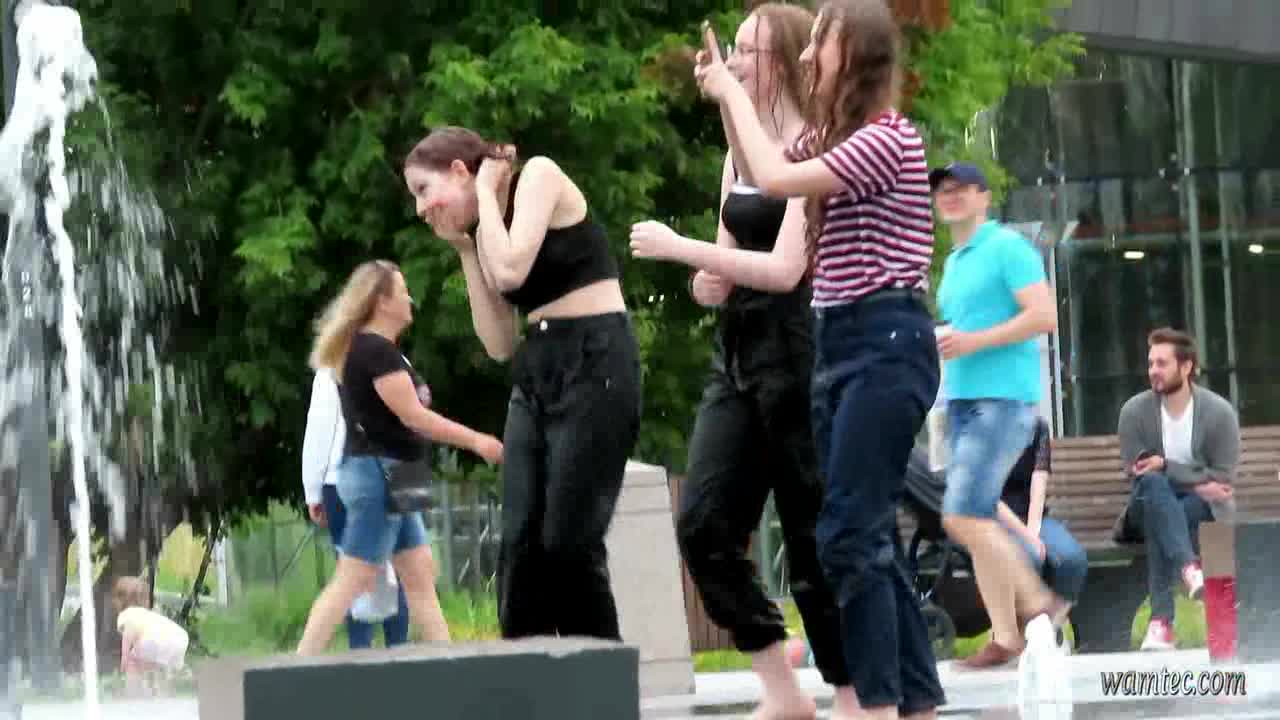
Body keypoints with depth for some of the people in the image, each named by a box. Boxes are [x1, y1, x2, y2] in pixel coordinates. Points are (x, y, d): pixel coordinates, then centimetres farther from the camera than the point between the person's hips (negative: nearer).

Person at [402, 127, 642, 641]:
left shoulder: (539, 176, -4)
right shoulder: (486, 232, 17)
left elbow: (512, 271, -19)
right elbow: (499, 344, 10)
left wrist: (486, 191, -5)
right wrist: (464, 251, 9)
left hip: (595, 362, -8)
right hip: (536, 373, 8)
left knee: (569, 541, -11)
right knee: (519, 543, -2)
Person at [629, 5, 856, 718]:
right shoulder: (740, 152, 15)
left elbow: (785, 269, -18)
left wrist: (678, 248, -16)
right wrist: (707, 282, 0)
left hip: (795, 355, -8)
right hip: (738, 352, 8)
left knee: (813, 534, -3)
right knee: (703, 524, -2)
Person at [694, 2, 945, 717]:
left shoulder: (890, 139, -13)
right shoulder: (832, 138, 15)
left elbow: (776, 179, -19)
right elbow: (759, 171, 27)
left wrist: (737, 96, -6)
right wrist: (725, 96, 14)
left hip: (888, 342, -10)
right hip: (840, 342, 10)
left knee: (849, 532, -14)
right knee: (869, 532, 8)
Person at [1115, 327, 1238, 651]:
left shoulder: (1220, 412, -7)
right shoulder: (1134, 411, -5)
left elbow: (1222, 481, -9)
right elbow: (1137, 473, -10)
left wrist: (1165, 466, -16)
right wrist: (1197, 482, -17)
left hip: (1202, 508, 0)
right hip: (1152, 504, 0)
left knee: (1161, 524, -35)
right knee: (1154, 484, -36)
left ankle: (1161, 619, -42)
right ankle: (1189, 567, -59)